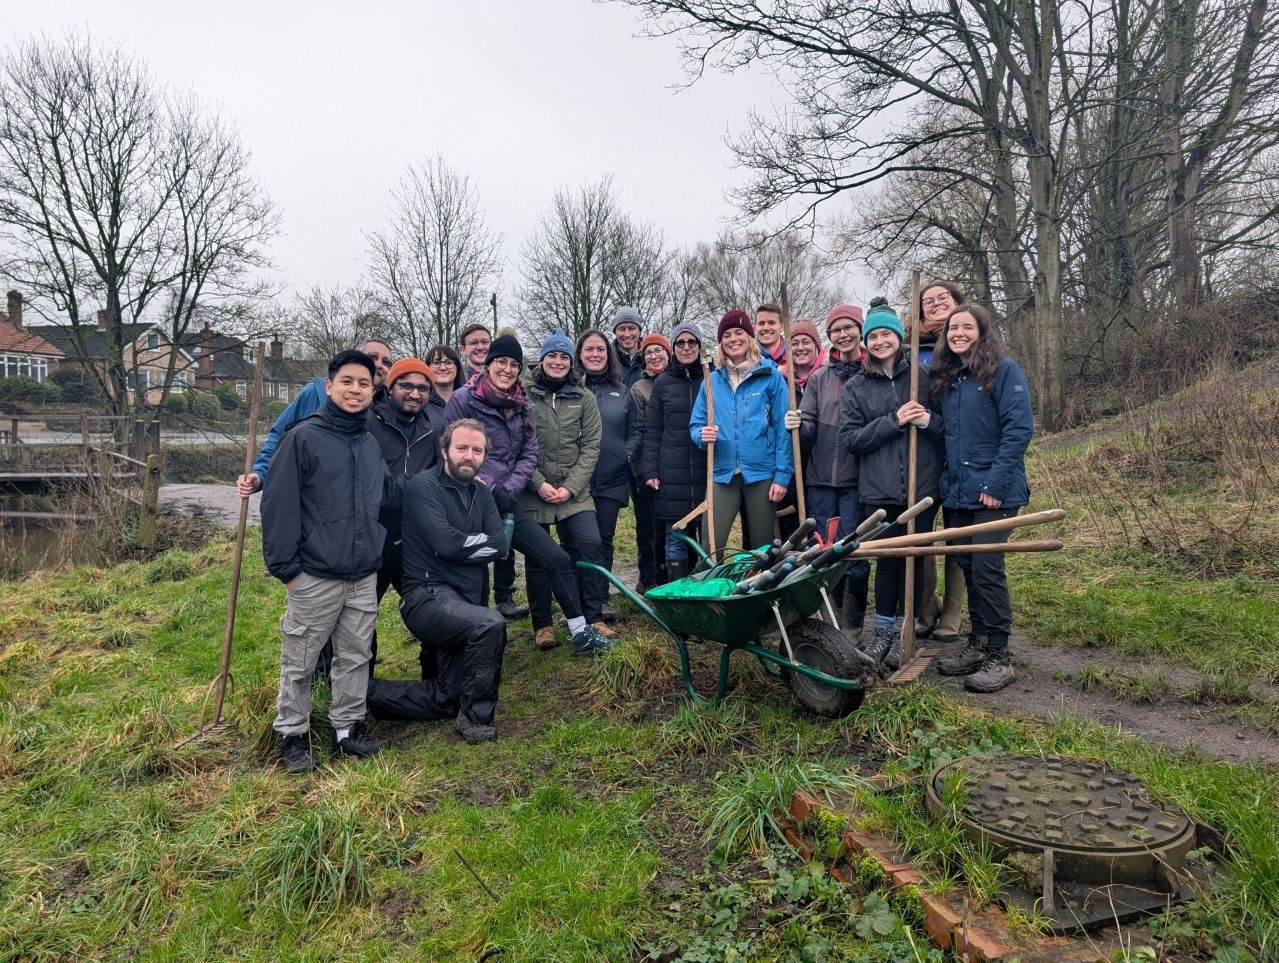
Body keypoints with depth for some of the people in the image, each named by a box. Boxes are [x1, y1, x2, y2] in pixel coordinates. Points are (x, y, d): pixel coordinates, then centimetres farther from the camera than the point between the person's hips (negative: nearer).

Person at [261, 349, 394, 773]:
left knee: (356, 657, 13)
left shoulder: (372, 443, 10)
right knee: (300, 662, 6)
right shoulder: (303, 438, -8)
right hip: (314, 576, -5)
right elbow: (279, 507, -11)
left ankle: (348, 727, 27)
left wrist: (376, 548, 13)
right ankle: (293, 735, 22)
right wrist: (284, 566, -12)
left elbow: (388, 497, 22)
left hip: (365, 577, 5)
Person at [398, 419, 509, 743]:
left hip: (465, 600, 8)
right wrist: (481, 542, -4)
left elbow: (499, 543, 2)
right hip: (428, 597, -8)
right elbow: (447, 543, -20)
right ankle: (477, 718, -16)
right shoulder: (424, 486, -8)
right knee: (491, 624, -34)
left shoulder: (481, 493, 14)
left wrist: (462, 544, -9)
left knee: (447, 701, 8)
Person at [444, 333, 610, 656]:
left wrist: (507, 488, -6)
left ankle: (580, 633, 10)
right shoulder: (464, 399, -5)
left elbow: (530, 454, 9)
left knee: (557, 559, 1)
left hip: (504, 500, 6)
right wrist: (484, 487, -14)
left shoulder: (520, 404, 12)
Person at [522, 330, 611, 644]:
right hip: (533, 491, -1)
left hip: (574, 490, 1)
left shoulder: (584, 397, 6)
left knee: (591, 545, -9)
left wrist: (571, 487, -8)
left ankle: (593, 617, 6)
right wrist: (539, 483, -11)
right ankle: (542, 624, 18)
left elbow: (591, 446, 2)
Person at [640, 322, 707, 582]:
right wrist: (650, 471, -2)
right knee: (675, 539, 0)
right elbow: (651, 430, 6)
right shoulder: (663, 383, 8)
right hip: (672, 474, 0)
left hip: (707, 471, 0)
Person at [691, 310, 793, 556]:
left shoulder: (770, 376, 0)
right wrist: (702, 435, -13)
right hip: (723, 474, 2)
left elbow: (783, 428, -3)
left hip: (761, 474, -2)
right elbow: (696, 424, 11)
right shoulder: (713, 380, 10)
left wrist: (782, 475, -9)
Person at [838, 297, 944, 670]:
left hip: (921, 486, 1)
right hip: (879, 490, 0)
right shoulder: (855, 387, 5)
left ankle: (904, 632, 21)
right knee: (887, 559, 5)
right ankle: (883, 629, 21)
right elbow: (850, 437, -3)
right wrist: (893, 421, -13)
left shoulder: (923, 375, 5)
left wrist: (929, 421, -13)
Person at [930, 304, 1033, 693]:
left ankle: (998, 657, 2)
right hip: (957, 492, 7)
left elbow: (1019, 429, -14)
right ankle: (977, 645, 22)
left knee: (986, 568, -8)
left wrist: (996, 483, -19)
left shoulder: (1004, 370, -6)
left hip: (994, 492, -7)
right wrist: (947, 482, 11)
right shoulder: (946, 377, 15)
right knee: (968, 567, 11)